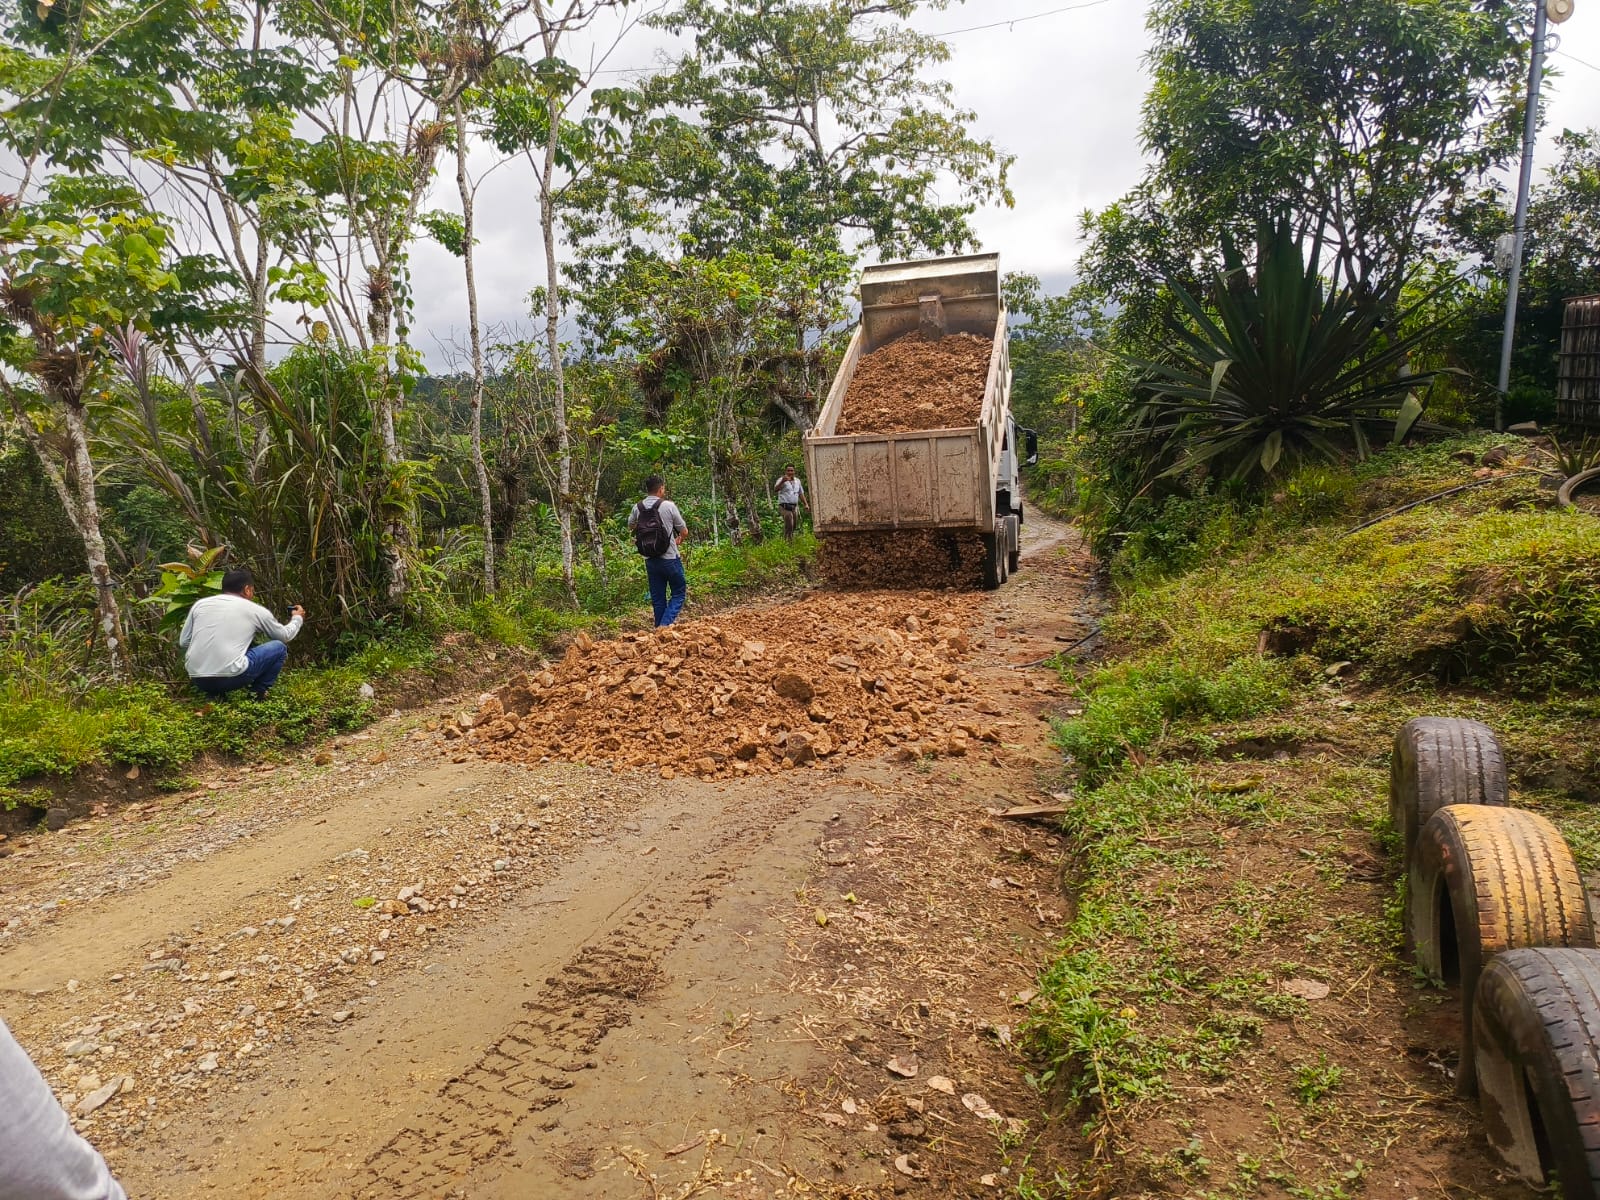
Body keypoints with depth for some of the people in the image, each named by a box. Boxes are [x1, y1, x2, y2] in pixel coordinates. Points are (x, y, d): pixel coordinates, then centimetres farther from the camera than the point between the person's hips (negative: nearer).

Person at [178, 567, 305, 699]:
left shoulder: (200, 604, 14)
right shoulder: (255, 610, 7)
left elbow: (183, 642, 21)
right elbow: (285, 635, 23)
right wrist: (298, 618, 43)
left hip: (197, 679, 4)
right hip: (230, 677, -4)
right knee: (279, 647, 15)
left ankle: (214, 692, 16)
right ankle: (257, 693, 13)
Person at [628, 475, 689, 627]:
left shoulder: (637, 508, 2)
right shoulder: (668, 506, -10)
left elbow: (630, 526, 23)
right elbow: (684, 531, -1)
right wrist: (679, 540, 20)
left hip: (650, 560, 4)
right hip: (670, 559, -4)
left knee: (657, 598, 12)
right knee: (679, 593, 8)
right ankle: (666, 624, -9)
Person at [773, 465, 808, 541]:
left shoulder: (797, 481, 15)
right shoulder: (782, 480, -6)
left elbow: (801, 494, 23)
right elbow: (776, 488, -27)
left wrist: (806, 504, 13)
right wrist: (782, 481, -47)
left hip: (795, 507, 6)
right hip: (785, 507, -6)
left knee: (794, 526, 10)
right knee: (789, 526, -12)